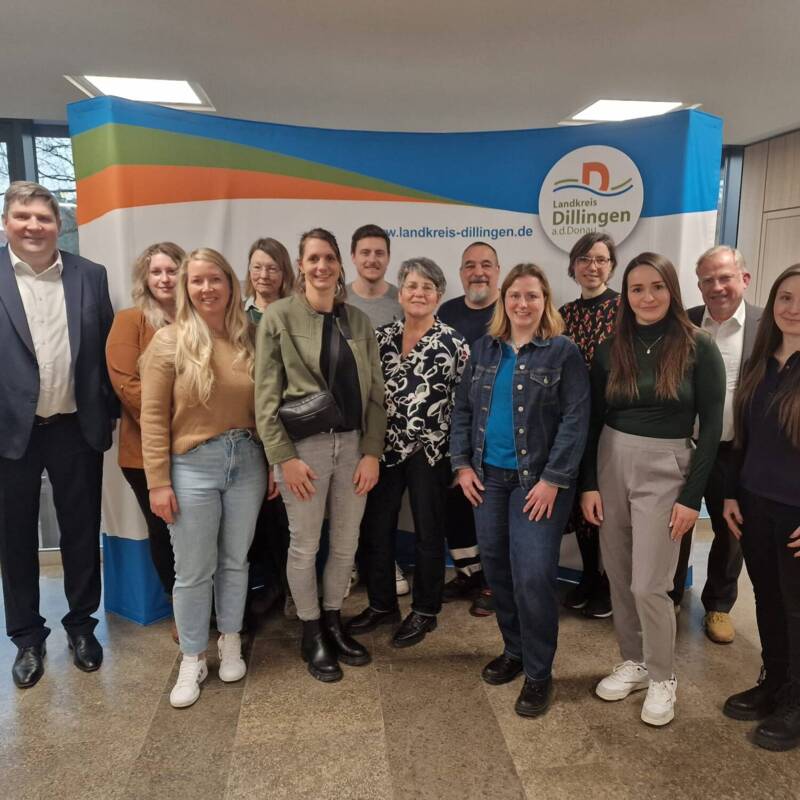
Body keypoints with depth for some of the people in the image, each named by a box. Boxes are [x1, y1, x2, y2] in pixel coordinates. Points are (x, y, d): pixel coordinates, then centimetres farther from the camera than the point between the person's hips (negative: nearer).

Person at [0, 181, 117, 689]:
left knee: (82, 530, 12)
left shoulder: (90, 275, 3)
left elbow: (107, 349, 6)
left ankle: (81, 624, 32)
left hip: (77, 427, 1)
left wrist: (111, 412, 3)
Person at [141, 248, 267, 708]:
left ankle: (231, 645, 35)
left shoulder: (249, 339, 3)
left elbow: (264, 407, 6)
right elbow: (153, 416, -6)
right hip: (192, 466, -2)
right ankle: (193, 660, 27)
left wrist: (273, 464, 6)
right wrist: (158, 482, -9)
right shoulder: (169, 340, -5)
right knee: (194, 571, 7)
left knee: (235, 562, 15)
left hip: (248, 462, 3)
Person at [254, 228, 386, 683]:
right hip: (303, 445, -3)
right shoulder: (279, 317, -3)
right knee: (305, 546, 8)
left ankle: (334, 623, 35)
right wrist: (284, 456, -12)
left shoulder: (359, 321, 7)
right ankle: (312, 635, 29)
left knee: (347, 543, 13)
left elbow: (376, 392, 5)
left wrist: (373, 452, -2)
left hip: (353, 445, 4)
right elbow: (266, 394, -6)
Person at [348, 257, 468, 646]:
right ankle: (381, 604, 31)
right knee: (375, 528, 11)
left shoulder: (453, 343, -7)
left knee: (428, 532, 9)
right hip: (385, 448, 4)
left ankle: (424, 612, 27)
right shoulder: (382, 337, 4)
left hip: (430, 450, -4)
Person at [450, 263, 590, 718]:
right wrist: (462, 464, 2)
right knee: (497, 569, 12)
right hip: (488, 476, 5)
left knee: (533, 576, -6)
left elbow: (576, 420, -10)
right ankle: (514, 650, 33)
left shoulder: (564, 351, -4)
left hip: (539, 480, -5)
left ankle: (539, 672, 14)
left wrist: (553, 479, -15)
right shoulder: (485, 349, 9)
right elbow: (463, 408, 11)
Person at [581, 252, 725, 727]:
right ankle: (634, 663, 32)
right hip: (611, 465, 4)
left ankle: (663, 678, 22)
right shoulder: (611, 349, 3)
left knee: (648, 585, -2)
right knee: (619, 578, 11)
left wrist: (692, 496, -9)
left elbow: (712, 427, -5)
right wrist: (589, 484, 0)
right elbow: (593, 421, 5)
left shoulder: (698, 347, -6)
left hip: (666, 470, -3)